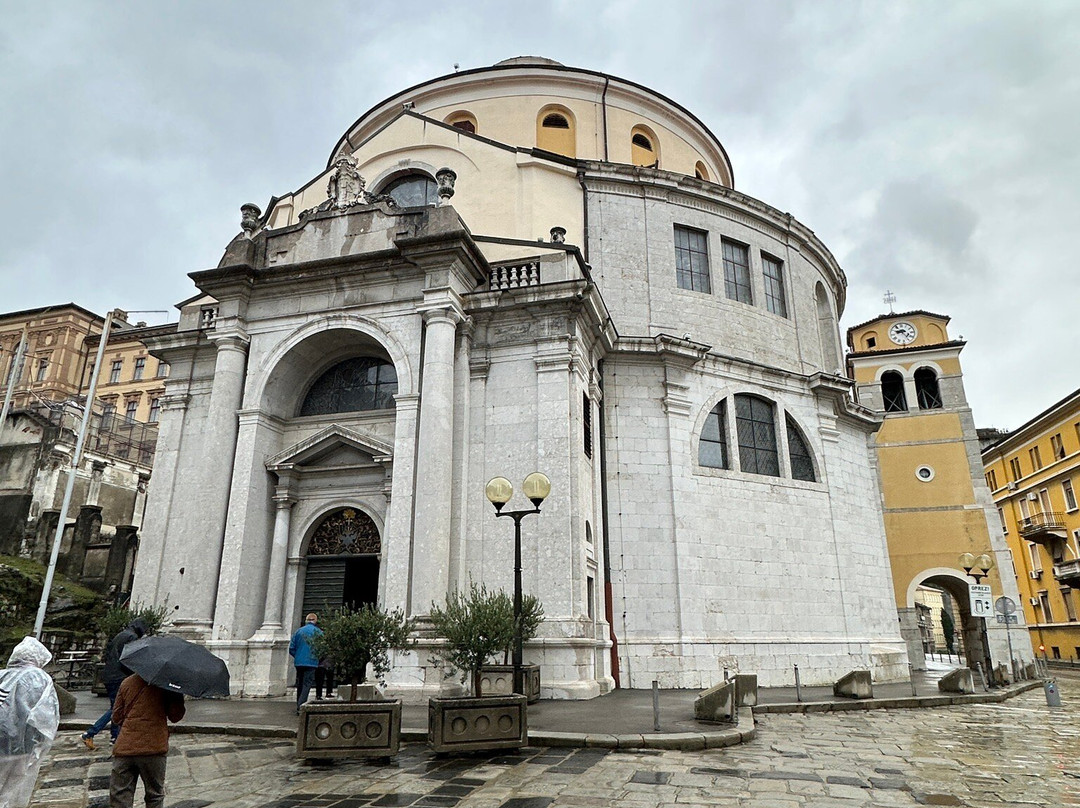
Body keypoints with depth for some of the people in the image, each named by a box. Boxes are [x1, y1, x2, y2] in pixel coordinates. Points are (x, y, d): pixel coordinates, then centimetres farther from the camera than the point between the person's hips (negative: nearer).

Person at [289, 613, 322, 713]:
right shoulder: (318, 632, -3)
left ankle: (299, 706, 23)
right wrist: (318, 658, 14)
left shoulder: (299, 631, 6)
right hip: (311, 663, -4)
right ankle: (300, 707, -15)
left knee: (300, 684, 15)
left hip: (299, 662, 4)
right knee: (307, 684, -3)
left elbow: (291, 648, 5)